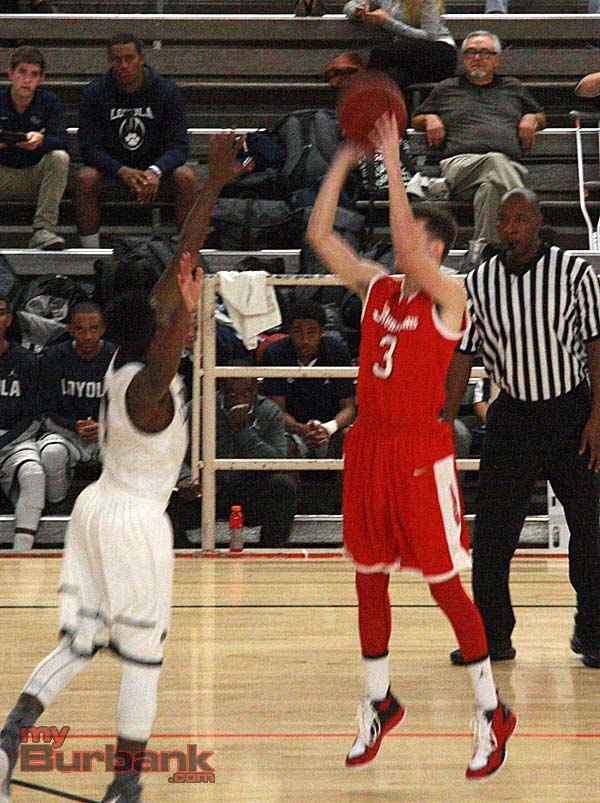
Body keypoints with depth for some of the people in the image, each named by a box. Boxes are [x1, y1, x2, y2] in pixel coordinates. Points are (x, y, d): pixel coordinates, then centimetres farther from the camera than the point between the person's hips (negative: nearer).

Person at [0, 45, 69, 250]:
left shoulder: (49, 101, -2)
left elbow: (62, 141, -15)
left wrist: (41, 140, -37)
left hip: (35, 176, 1)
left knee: (59, 157, -28)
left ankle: (43, 229, -31)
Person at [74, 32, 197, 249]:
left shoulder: (166, 90, -7)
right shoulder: (95, 92, -6)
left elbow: (179, 145, -12)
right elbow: (88, 148, -12)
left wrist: (155, 172, -34)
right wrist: (123, 172, -31)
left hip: (156, 169, 0)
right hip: (112, 171, 0)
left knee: (185, 177, -30)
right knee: (84, 178, -31)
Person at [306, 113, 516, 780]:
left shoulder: (447, 296, -9)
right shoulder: (376, 286, 8)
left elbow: (408, 245, -27)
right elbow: (319, 233, 2)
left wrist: (393, 162, -25)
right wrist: (344, 159, -3)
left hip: (421, 452, -6)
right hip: (368, 447, 6)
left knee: (444, 585, -1)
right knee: (369, 579, 13)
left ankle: (491, 712, 11)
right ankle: (379, 703, 27)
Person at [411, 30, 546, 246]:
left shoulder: (513, 88, 34)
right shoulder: (446, 89, 32)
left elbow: (541, 117, 43)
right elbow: (416, 119, 38)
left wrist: (531, 119, 19)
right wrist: (430, 120, 15)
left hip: (510, 163, 2)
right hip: (460, 163, -2)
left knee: (490, 186, -40)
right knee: (495, 161, -40)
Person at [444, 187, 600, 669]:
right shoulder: (478, 283, 3)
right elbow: (463, 354, 7)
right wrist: (446, 423, 2)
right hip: (512, 413, 2)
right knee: (492, 531, -1)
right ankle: (492, 635, 9)